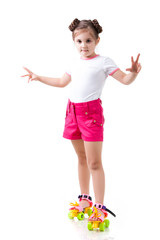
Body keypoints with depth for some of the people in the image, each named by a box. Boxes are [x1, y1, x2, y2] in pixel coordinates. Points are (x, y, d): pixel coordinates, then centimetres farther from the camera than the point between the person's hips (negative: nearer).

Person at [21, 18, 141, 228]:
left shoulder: (103, 62, -4)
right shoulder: (76, 63, 14)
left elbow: (125, 79, -8)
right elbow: (62, 82, 29)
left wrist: (134, 72, -31)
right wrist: (38, 77, 32)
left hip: (91, 111, -6)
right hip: (73, 111, 6)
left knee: (94, 162, -7)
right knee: (81, 158, 16)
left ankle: (99, 206, 1)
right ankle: (85, 198, 29)